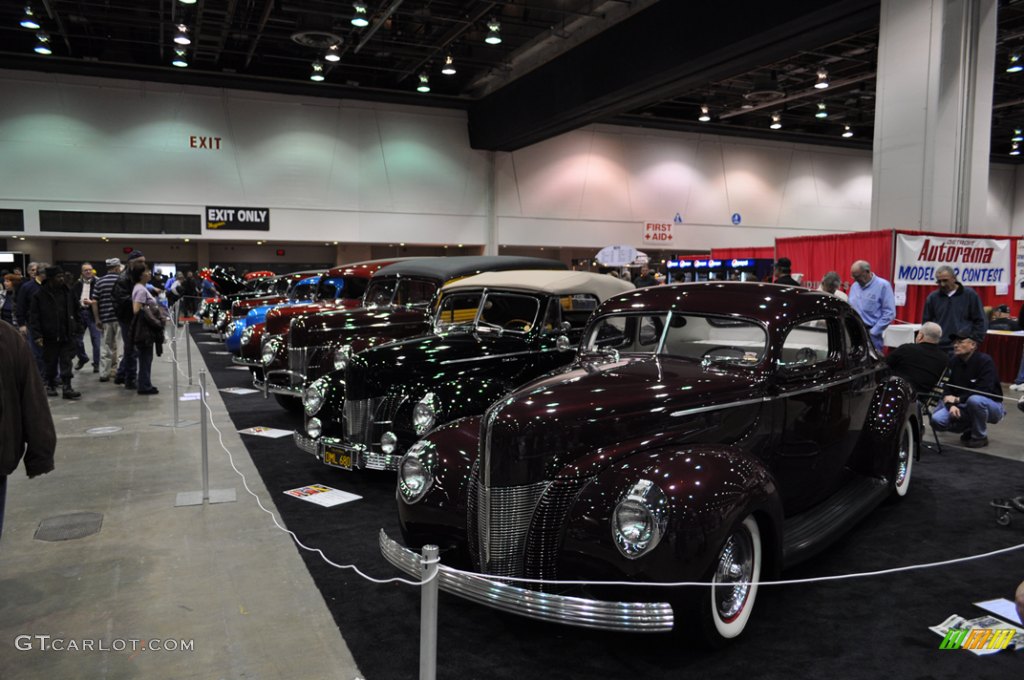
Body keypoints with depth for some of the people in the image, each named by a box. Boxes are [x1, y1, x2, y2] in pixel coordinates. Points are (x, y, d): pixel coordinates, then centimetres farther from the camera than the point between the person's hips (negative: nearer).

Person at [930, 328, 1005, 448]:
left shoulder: (985, 361, -18)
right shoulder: (953, 362, -2)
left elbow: (984, 391, -26)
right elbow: (947, 388, -4)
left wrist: (958, 399, -28)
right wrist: (951, 405, -22)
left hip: (991, 406, -5)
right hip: (962, 407, 5)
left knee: (975, 400, -39)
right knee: (937, 420, -18)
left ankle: (980, 436, -13)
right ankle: (969, 429, 12)